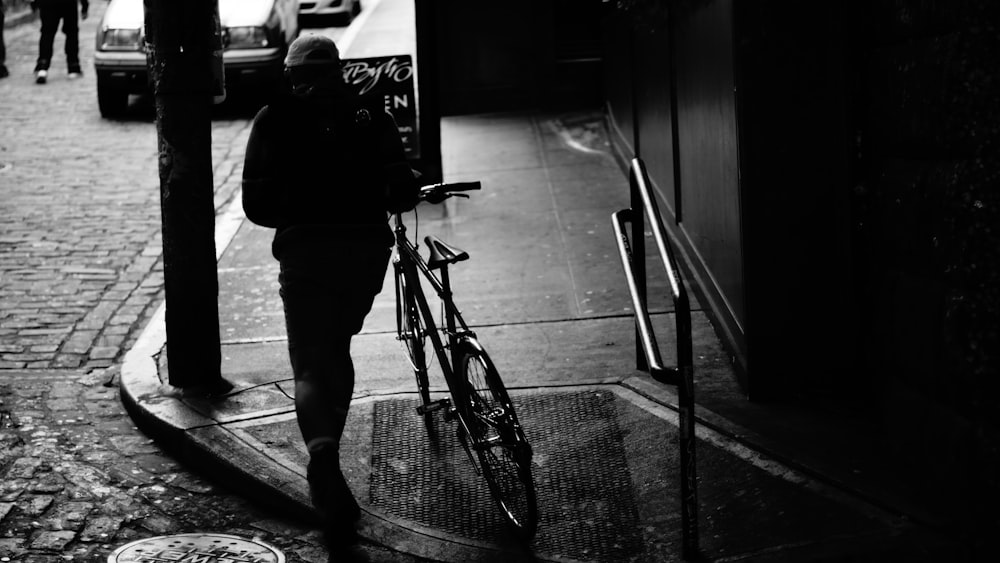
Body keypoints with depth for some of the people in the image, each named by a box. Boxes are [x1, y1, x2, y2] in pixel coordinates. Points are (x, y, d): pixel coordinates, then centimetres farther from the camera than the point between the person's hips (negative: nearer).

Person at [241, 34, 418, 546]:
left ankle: (322, 451, -32)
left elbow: (256, 203, 4)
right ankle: (326, 470, 28)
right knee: (337, 349, 22)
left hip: (304, 249, -2)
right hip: (368, 246, 2)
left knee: (311, 364, -3)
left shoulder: (274, 120, 7)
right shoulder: (370, 116, 10)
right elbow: (402, 192, 6)